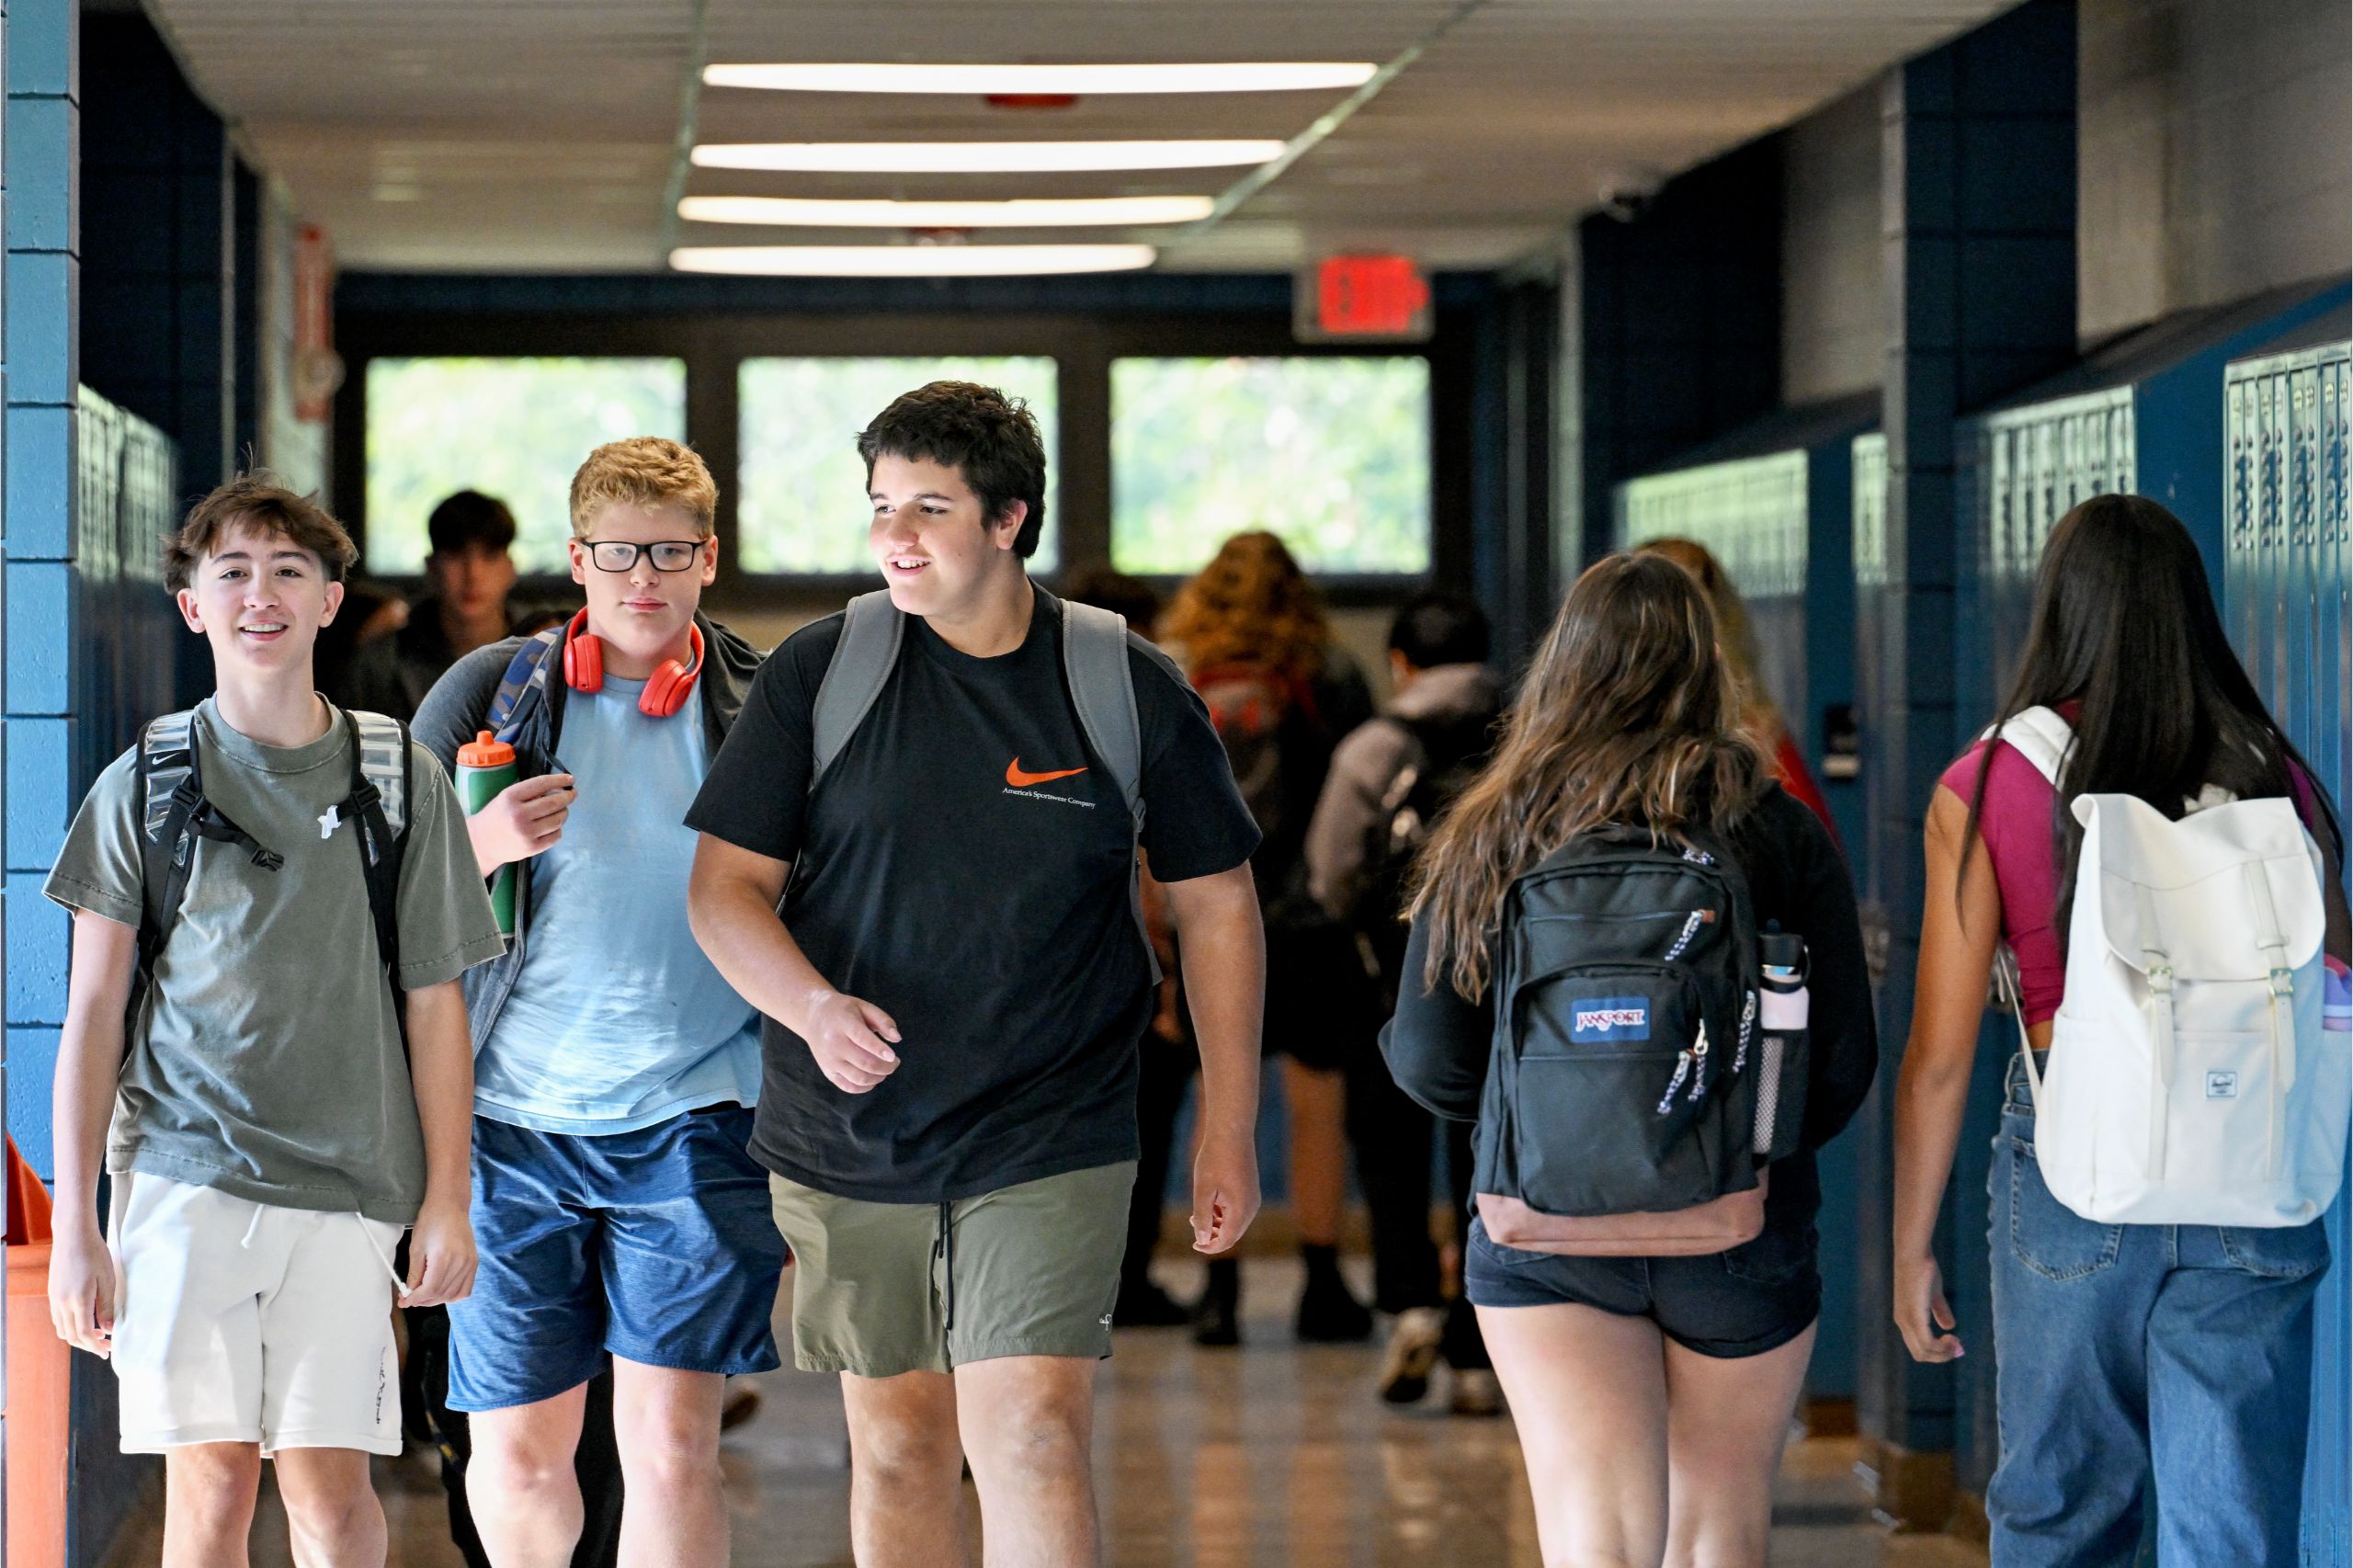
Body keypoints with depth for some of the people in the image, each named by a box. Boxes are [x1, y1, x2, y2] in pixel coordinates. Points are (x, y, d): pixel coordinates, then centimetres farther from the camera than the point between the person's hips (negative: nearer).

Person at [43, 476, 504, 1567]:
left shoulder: (399, 782, 6)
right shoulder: (144, 785, 5)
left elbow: (433, 1002, 9)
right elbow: (93, 1011, 6)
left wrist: (446, 1202, 4)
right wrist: (75, 1224, 1)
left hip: (343, 1188, 0)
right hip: (182, 1176, 0)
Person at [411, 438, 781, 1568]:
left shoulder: (760, 711, 6)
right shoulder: (489, 692, 5)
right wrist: (483, 844, -14)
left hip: (694, 1120, -1)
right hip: (514, 1120, 1)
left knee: (671, 1444, -11)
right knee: (516, 1451, 6)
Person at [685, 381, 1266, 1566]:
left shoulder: (1130, 690, -1)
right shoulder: (818, 675, 0)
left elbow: (1216, 906, 7)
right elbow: (725, 887, 0)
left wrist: (1227, 1132, 4)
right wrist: (813, 1008, -21)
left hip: (1051, 1145, -2)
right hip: (849, 1142, 2)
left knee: (1035, 1438, -14)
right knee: (896, 1444, 10)